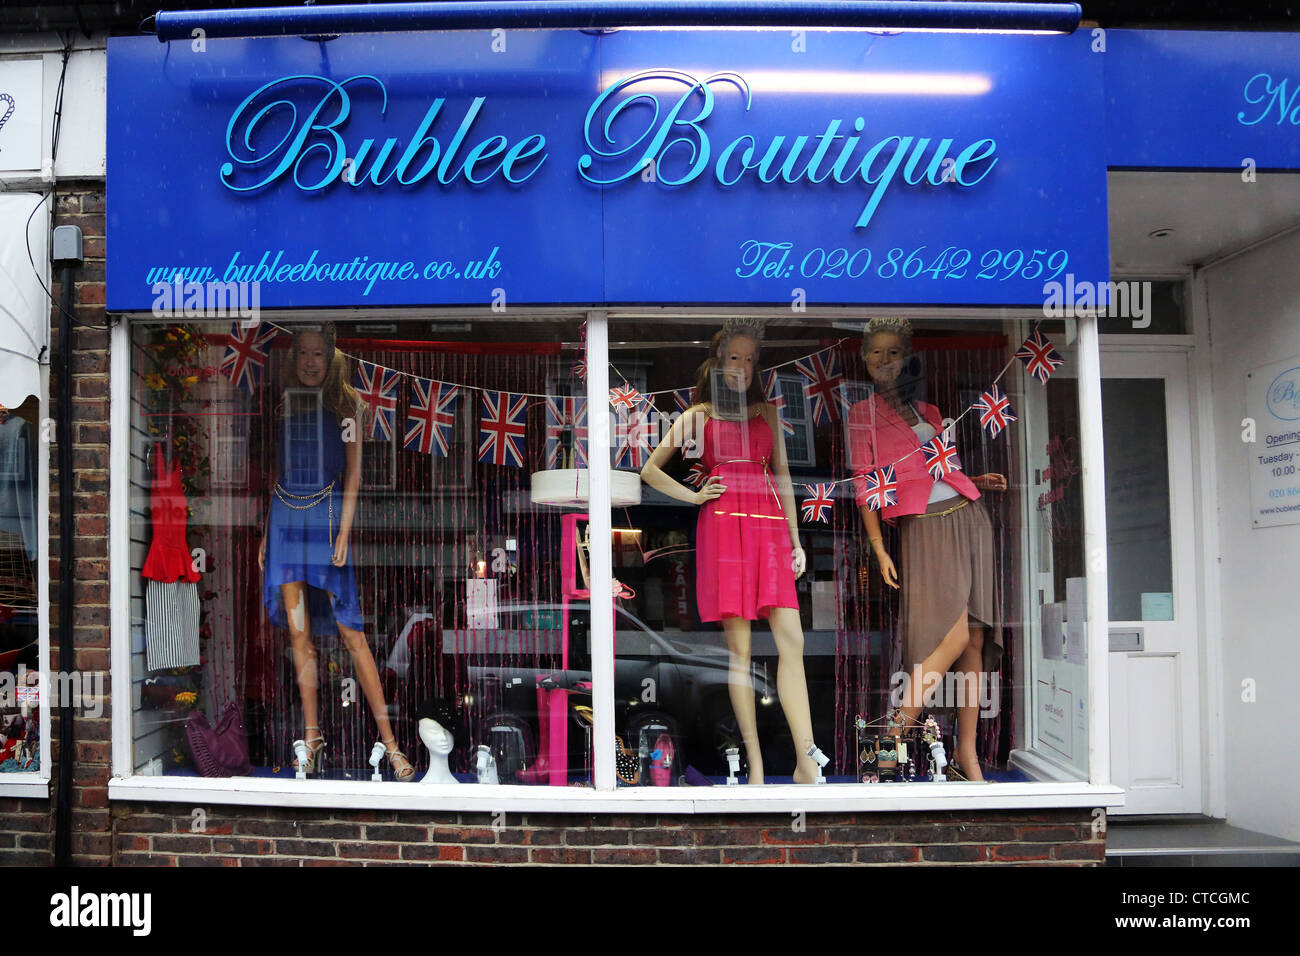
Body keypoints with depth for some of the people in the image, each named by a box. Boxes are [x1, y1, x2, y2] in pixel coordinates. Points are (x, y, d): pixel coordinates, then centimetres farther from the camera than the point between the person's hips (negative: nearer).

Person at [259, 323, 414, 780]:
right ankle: (312, 734, 15)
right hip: (285, 519, 4)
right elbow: (276, 473, 16)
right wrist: (266, 532, 12)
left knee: (351, 633, -7)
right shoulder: (283, 404, 12)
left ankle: (388, 739, -3)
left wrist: (343, 534, -11)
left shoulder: (345, 404, 2)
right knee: (298, 633, 5)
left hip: (327, 518, -4)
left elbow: (353, 474, -2)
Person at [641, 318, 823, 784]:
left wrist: (796, 539, 11)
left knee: (792, 642, -9)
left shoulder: (768, 413, 19)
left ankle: (806, 763, -9)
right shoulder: (698, 415, 12)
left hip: (770, 526, 2)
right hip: (723, 526, -2)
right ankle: (755, 761, 1)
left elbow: (782, 477, 17)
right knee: (739, 646, -4)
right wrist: (693, 496, 3)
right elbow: (650, 469, 15)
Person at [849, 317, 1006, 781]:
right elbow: (864, 485, -1)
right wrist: (879, 549, -8)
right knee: (953, 636, -19)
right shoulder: (862, 414, 4)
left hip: (969, 516, 5)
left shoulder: (926, 408, 19)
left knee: (976, 638, 0)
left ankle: (966, 756, 4)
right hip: (924, 525, -5)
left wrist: (977, 481, 10)